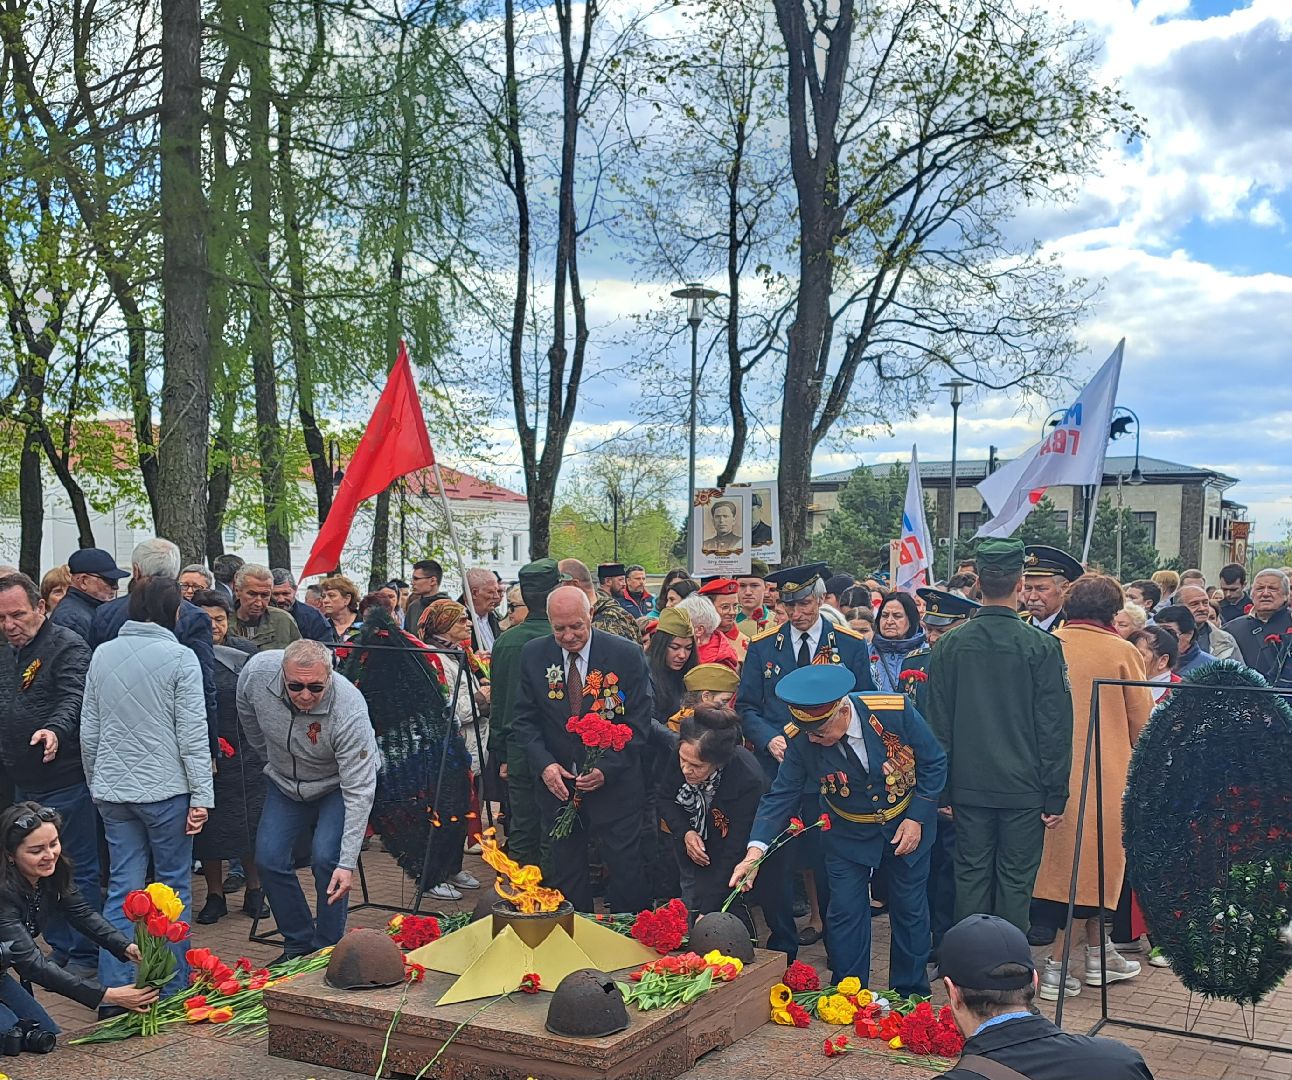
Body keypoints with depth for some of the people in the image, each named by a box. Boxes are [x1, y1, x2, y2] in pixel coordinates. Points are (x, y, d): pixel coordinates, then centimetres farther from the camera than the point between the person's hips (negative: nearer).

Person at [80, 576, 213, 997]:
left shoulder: (102, 654, 6)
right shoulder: (180, 658, -9)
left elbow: (89, 730, 11)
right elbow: (193, 735, -11)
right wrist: (201, 797, -8)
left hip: (112, 790, 5)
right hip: (166, 789, -4)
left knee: (122, 888, 9)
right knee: (173, 887, 7)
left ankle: (114, 988, 7)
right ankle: (172, 989, 12)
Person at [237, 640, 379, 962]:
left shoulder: (349, 711, -38)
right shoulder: (257, 672, -28)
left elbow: (359, 790, -35)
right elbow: (247, 715, 0)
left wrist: (348, 862, -37)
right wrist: (271, 758, 12)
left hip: (337, 784, -4)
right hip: (284, 781, 4)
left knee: (326, 858, -20)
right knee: (269, 859, -5)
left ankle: (328, 948, 0)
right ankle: (299, 944, 14)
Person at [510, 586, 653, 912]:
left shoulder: (626, 655, -8)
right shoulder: (533, 655, -1)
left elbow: (639, 722, -6)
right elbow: (524, 718, 3)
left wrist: (607, 769, -16)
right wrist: (545, 764, -12)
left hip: (614, 784, -2)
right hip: (556, 784, 2)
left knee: (625, 871, 3)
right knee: (564, 875, 10)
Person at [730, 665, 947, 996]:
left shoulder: (896, 712, -29)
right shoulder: (801, 740, -24)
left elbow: (933, 763, -13)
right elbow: (781, 795, -17)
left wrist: (916, 818, -14)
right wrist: (756, 850, -29)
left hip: (907, 822, 0)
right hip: (848, 831, 1)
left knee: (911, 908, 9)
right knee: (844, 912, -2)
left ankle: (911, 996, 27)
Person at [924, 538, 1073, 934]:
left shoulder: (951, 645, -3)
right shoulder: (1042, 647, -10)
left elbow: (938, 722, 2)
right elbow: (1055, 727, -8)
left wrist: (942, 788, 11)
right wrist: (1056, 796, -1)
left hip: (969, 785, 2)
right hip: (1023, 786, -2)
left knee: (971, 876, 11)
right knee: (1015, 881, 6)